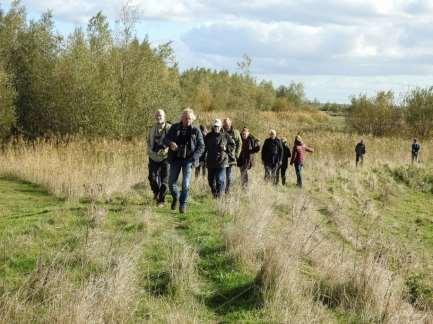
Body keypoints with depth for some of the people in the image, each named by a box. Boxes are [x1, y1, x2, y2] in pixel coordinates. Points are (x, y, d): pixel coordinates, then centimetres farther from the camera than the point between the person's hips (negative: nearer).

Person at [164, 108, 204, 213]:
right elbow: (165, 139, 5)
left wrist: (194, 157, -14)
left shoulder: (196, 130, -1)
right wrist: (170, 143, -19)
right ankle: (176, 197, 33)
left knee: (185, 184, -7)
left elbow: (201, 146, 1)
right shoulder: (174, 128, 3)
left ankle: (183, 204, 9)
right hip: (175, 159, 2)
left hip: (188, 160, -2)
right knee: (171, 183, 4)